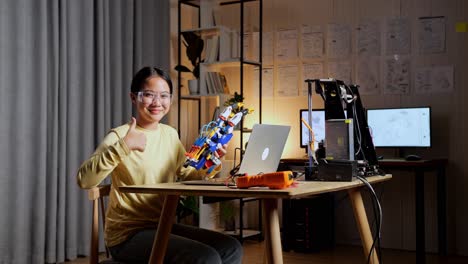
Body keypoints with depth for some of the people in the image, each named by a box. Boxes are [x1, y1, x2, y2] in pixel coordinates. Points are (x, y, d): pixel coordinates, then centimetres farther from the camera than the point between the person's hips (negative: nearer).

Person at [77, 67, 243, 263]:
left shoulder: (170, 134, 8)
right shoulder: (120, 135, -12)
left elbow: (183, 175, 19)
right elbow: (84, 180, -24)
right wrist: (123, 146, -34)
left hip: (163, 226, 7)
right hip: (128, 234, -7)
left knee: (231, 248, 0)